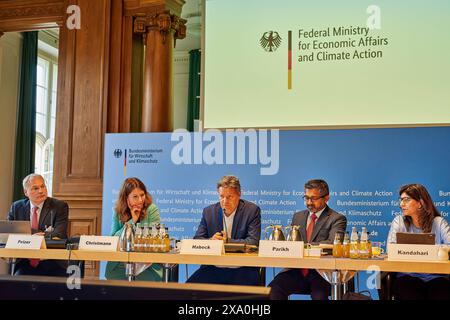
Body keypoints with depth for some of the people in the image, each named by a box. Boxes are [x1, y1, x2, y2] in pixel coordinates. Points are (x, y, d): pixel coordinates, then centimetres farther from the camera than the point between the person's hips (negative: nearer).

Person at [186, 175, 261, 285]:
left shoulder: (252, 210, -1)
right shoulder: (209, 211, 7)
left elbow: (253, 242, -8)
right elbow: (197, 240, 6)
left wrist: (226, 241, -14)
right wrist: (211, 240, -15)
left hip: (242, 270, -2)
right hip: (213, 270, 2)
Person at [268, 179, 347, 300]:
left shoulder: (337, 219, 3)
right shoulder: (298, 216, 21)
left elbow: (332, 243, -12)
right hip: (297, 271, 4)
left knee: (319, 294, -35)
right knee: (274, 288, -24)